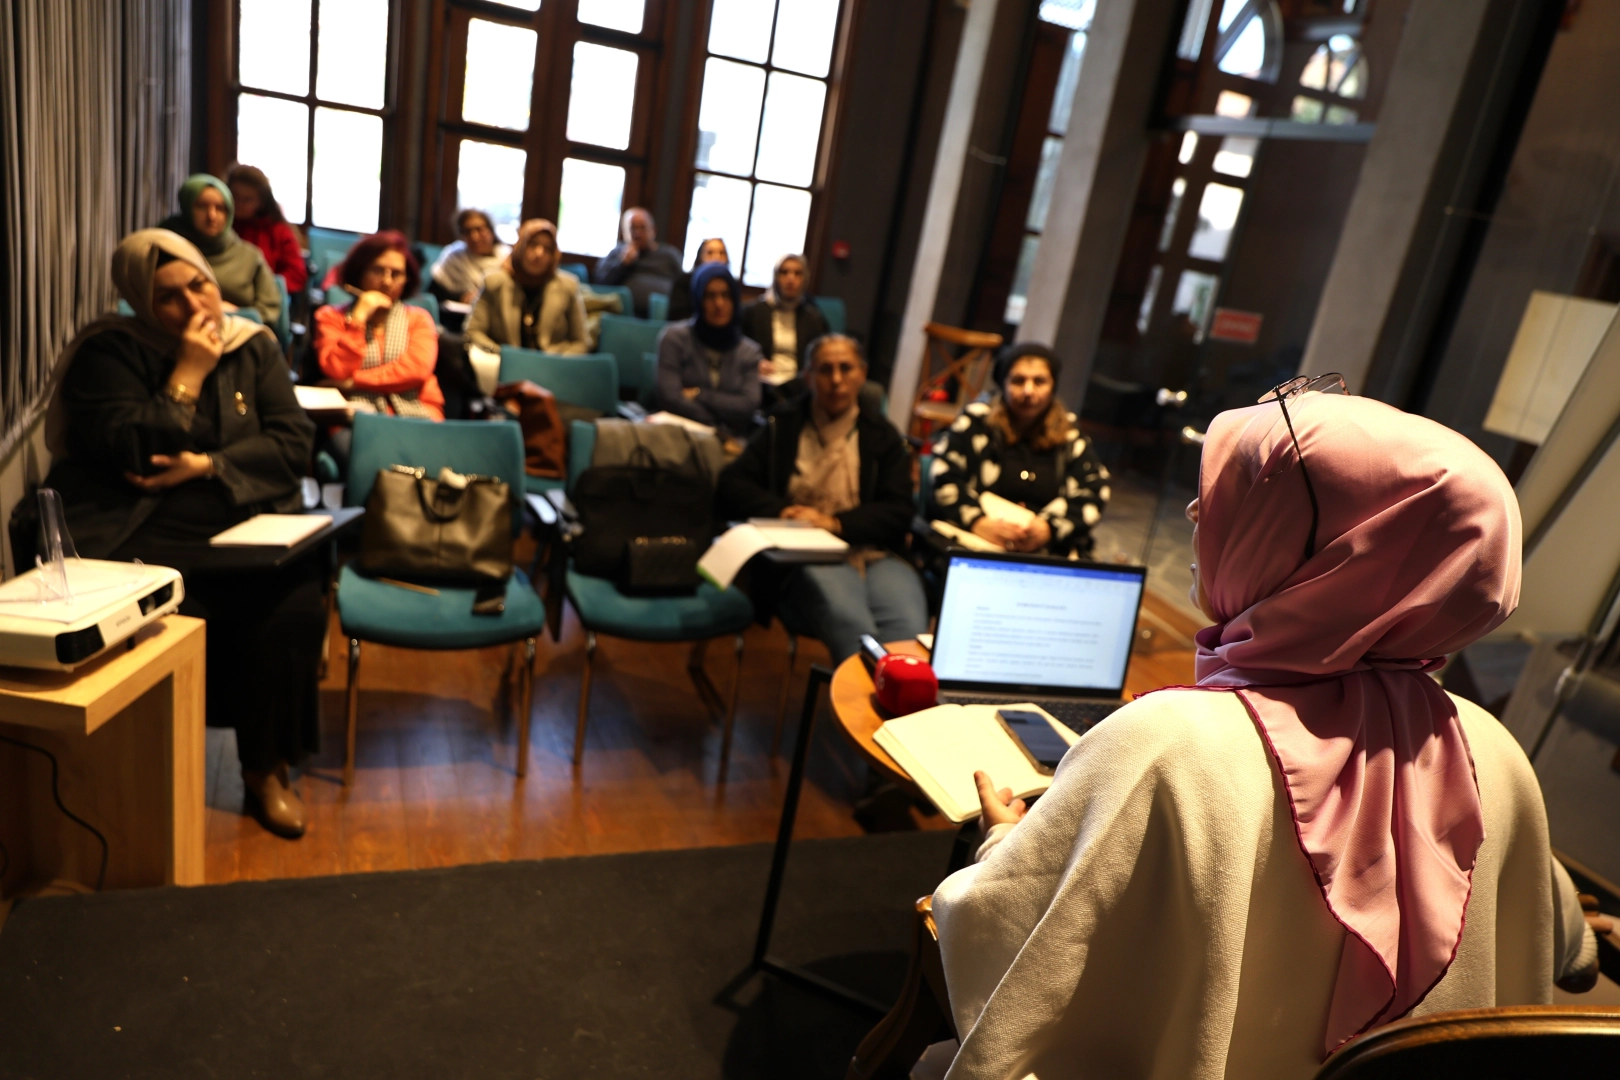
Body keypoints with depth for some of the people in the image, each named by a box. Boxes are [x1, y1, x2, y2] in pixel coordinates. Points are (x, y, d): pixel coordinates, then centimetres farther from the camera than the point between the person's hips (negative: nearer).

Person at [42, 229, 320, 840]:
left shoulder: (254, 346, 11)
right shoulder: (108, 352, 2)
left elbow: (294, 443, 2)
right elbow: (129, 452, -11)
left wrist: (208, 466, -11)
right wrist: (188, 373, -10)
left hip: (247, 527, 2)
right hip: (144, 537, -2)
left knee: (296, 611, -25)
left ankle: (268, 767, -5)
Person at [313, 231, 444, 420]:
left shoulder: (419, 319, 16)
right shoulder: (332, 317, 14)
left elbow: (417, 369, -3)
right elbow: (338, 373, -2)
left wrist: (354, 382, -7)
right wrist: (359, 318, -3)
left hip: (415, 417, 1)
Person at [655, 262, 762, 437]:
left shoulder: (749, 352, 10)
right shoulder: (675, 338, 1)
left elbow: (749, 405, -2)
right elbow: (670, 398, -8)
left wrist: (699, 395, -8)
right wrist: (716, 428, -4)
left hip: (732, 441, 2)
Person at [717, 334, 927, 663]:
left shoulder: (882, 435, 16)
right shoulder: (783, 426, 15)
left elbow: (898, 512, 7)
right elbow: (730, 487, 8)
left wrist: (835, 522, -10)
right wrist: (783, 511, -11)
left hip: (876, 555, 2)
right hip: (808, 556, -2)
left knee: (909, 631, -32)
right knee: (854, 629, -35)